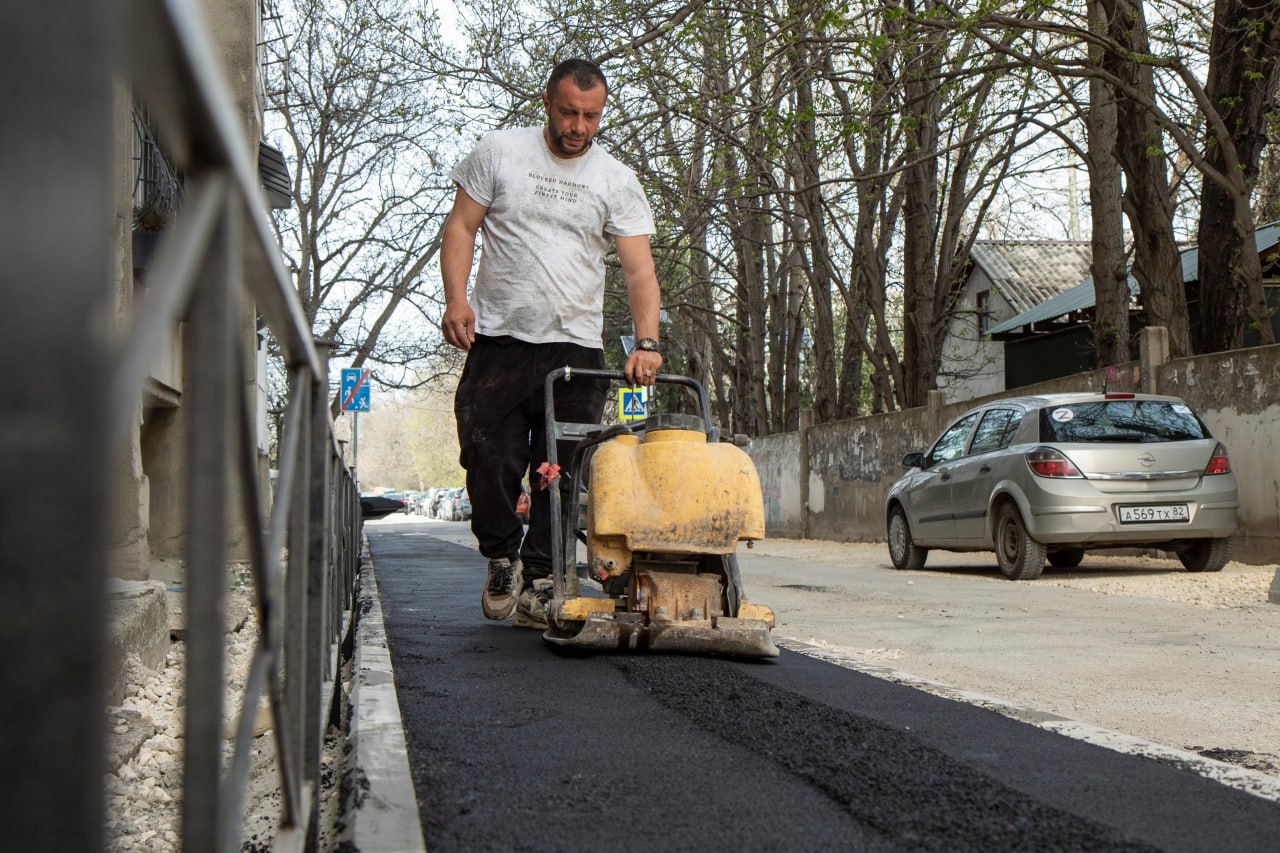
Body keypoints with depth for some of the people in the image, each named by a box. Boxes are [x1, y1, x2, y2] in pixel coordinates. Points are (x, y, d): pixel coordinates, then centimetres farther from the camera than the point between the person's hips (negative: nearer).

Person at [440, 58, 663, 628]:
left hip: (576, 347, 1)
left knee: (562, 474, -1)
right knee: (489, 463, -7)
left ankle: (538, 584, 10)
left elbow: (639, 269, -2)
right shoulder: (498, 153, 6)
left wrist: (646, 343, -18)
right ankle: (503, 557, 18)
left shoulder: (617, 182, 5)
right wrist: (456, 298, -10)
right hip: (497, 342, 0)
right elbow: (461, 226, 7)